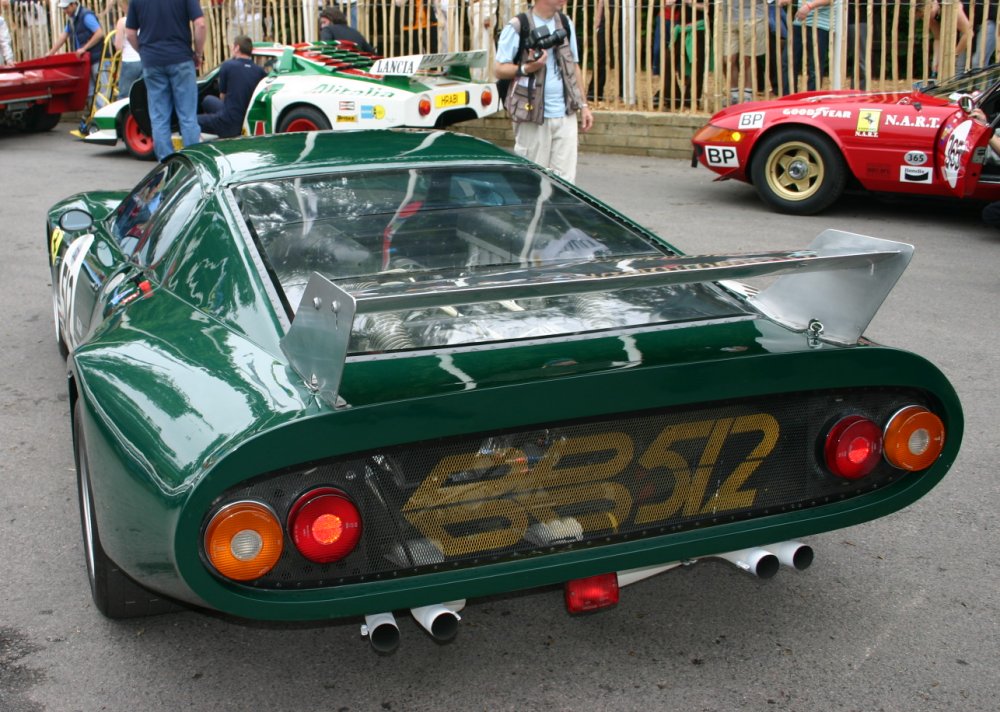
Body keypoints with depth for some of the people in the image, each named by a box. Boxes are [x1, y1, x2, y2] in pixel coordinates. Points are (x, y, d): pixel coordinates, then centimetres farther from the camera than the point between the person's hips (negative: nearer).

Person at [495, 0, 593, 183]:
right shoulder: (517, 27, -5)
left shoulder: (566, 24, 12)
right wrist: (527, 68, -22)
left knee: (565, 180, 1)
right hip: (533, 116, -5)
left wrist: (583, 105, 15)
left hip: (566, 115, 5)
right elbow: (498, 69, -4)